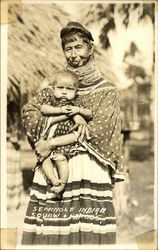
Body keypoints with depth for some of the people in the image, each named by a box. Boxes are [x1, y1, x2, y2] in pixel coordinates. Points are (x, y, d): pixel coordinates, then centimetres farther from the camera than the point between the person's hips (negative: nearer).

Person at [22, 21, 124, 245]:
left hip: (88, 171, -3)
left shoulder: (107, 92, 4)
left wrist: (51, 143, -10)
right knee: (49, 232, -3)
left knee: (87, 234, -8)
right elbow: (29, 113, 2)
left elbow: (96, 132, -8)